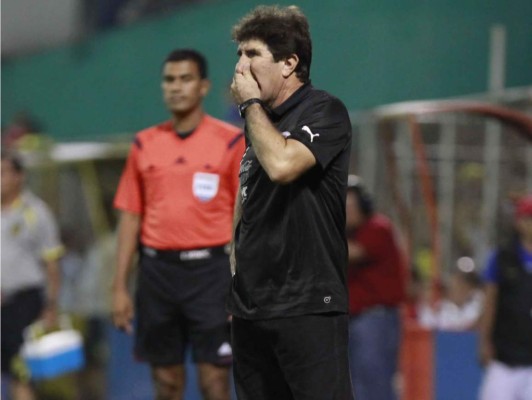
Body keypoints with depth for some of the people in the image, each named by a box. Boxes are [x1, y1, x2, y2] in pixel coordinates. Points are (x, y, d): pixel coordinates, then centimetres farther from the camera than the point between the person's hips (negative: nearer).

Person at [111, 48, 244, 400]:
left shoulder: (232, 142, -1)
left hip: (210, 269, -4)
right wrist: (120, 286, 6)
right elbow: (130, 217, 12)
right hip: (157, 268, 4)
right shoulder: (145, 144, 10)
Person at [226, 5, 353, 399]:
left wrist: (251, 103, -11)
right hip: (250, 305, 8)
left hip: (307, 305, -8)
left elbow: (282, 165, -25)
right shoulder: (260, 119, 16)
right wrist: (232, 265, 18)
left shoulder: (325, 111, -7)